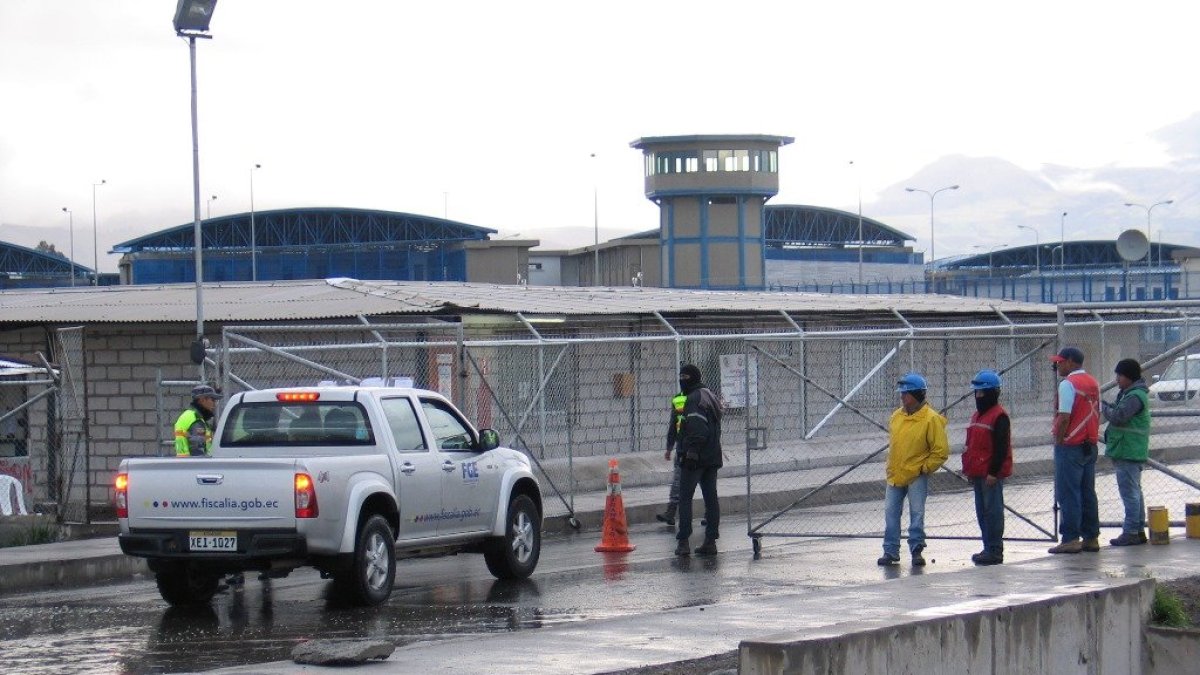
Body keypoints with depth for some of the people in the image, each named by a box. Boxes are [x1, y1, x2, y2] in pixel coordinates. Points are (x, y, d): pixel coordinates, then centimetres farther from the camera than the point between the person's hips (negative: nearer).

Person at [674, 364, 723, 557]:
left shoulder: (695, 398, -13)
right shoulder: (711, 396, 18)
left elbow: (697, 429, -22)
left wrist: (692, 452, -23)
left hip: (695, 457, -9)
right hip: (712, 457, 9)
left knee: (685, 497, -4)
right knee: (711, 498, 8)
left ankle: (683, 541, -7)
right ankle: (710, 541, 8)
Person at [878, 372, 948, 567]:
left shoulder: (931, 419, -11)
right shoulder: (897, 416, 9)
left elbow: (941, 451, -11)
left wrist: (924, 469, -11)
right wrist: (891, 467, 14)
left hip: (916, 477, -6)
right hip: (894, 476, 6)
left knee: (917, 514, -1)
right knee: (891, 513, 5)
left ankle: (917, 550, 8)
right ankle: (890, 551, 11)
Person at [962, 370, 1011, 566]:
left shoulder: (999, 416, -11)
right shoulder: (977, 415, 18)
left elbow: (1001, 447, -16)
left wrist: (993, 472, -19)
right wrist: (969, 471, 21)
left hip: (991, 474, -9)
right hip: (978, 473, 9)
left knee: (993, 511, -7)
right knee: (982, 511, 11)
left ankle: (995, 551, -5)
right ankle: (989, 548, 16)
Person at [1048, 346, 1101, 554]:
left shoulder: (1068, 384, -14)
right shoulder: (1093, 383, 13)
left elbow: (1064, 417, -19)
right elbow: (1097, 414, 15)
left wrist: (1058, 441, -11)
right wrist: (1092, 438, 17)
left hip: (1071, 446, -8)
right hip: (1090, 445, 8)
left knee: (1068, 494, -4)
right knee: (1088, 493, 12)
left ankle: (1070, 539, -5)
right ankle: (1091, 537, 14)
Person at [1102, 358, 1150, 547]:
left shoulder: (1135, 396, -18)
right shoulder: (1128, 393, 16)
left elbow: (1118, 416, -24)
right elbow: (1120, 412, 18)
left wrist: (1103, 406, -8)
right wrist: (1107, 406, 1)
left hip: (1128, 452, -11)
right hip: (1130, 451, 11)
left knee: (1129, 492, -8)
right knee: (1134, 492, 15)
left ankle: (1130, 533, -7)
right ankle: (1139, 531, 22)